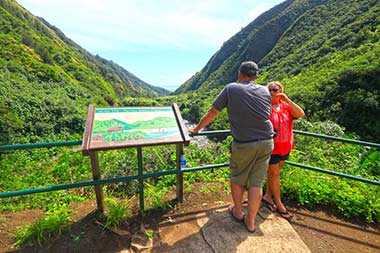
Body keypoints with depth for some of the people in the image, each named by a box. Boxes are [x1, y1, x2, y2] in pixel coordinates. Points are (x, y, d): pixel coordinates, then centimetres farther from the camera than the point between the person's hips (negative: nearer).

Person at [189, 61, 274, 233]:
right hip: (266, 142, 4)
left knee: (237, 178, 19)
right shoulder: (265, 91, 7)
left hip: (243, 144, -4)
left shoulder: (231, 88, -5)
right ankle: (250, 221, 27)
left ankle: (238, 212, 38)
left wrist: (196, 129, 10)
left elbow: (212, 113, -3)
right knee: (256, 183, 13)